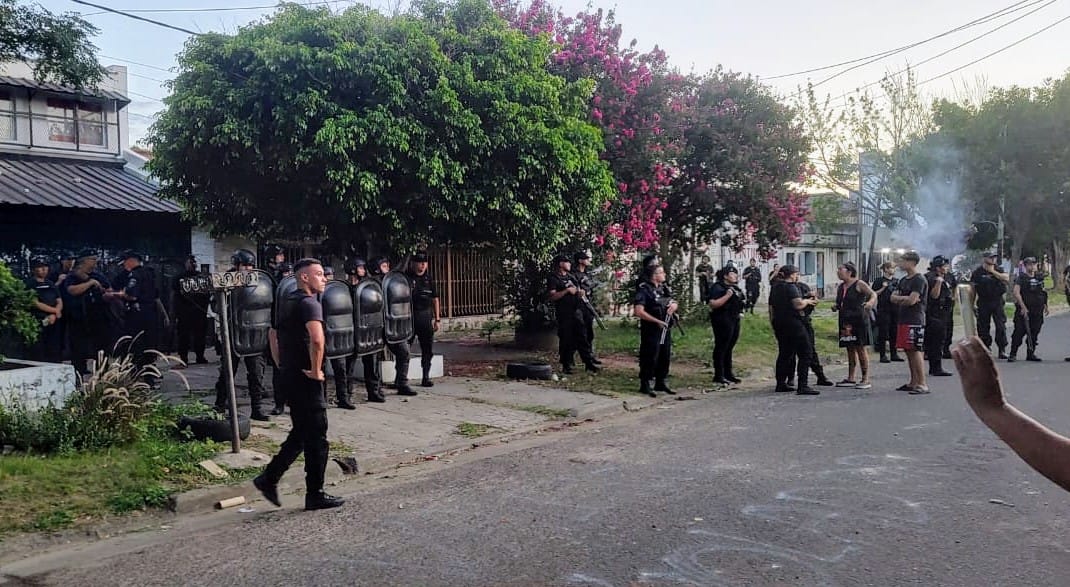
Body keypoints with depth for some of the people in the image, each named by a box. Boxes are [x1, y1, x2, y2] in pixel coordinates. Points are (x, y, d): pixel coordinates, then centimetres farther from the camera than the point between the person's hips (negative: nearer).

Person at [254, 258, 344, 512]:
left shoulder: (288, 302, 14)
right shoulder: (310, 303, -16)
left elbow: (273, 334, 26)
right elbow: (317, 340, -32)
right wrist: (316, 370, -20)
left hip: (289, 375, 9)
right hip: (305, 378, -9)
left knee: (301, 432, 20)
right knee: (316, 437, 1)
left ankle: (269, 478, 21)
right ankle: (315, 495, 9)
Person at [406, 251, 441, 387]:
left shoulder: (428, 278, 9)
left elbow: (435, 299, 13)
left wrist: (437, 319, 9)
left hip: (426, 318, 4)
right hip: (409, 318, -4)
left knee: (428, 350, 5)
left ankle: (426, 378, 13)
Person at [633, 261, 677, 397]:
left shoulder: (664, 288, 12)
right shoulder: (644, 290, -13)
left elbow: (673, 303, 23)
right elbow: (638, 311, -22)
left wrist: (673, 305, -3)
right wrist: (657, 321, -21)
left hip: (665, 329, 8)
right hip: (651, 331, -8)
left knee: (665, 357, 14)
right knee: (650, 358, -3)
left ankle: (660, 383, 27)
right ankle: (645, 385, 8)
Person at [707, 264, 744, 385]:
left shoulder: (735, 287, 16)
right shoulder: (718, 287, -12)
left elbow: (739, 301, 34)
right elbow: (712, 304, -25)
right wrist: (727, 296, -27)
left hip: (734, 320, 9)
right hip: (723, 321, -9)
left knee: (729, 347, 15)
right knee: (721, 348, -4)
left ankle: (728, 373, 24)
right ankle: (719, 376, 1)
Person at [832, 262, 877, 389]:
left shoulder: (859, 284, -6)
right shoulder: (840, 287, 14)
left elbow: (873, 294, -13)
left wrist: (870, 302, -33)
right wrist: (836, 307, 3)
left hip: (859, 320, -7)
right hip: (846, 321, 7)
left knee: (860, 348, -5)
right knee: (850, 349, 10)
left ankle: (866, 379, 0)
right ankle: (850, 379, 15)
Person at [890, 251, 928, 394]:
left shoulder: (919, 280, -10)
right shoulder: (903, 280, 18)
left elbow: (912, 300, -19)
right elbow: (893, 298, 13)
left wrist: (899, 299, -1)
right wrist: (905, 299, -5)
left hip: (915, 321, -9)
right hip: (903, 319, 9)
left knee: (915, 351, -10)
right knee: (908, 351, 11)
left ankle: (922, 384, -9)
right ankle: (913, 382, 18)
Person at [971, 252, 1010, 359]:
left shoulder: (998, 269, 6)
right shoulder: (978, 272, 1)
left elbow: (1007, 279, -12)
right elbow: (973, 288, 4)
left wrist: (993, 271, -13)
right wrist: (973, 303, 1)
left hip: (997, 302, 0)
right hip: (983, 303, 0)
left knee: (1001, 326, -6)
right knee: (983, 326, 3)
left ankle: (1002, 350, -3)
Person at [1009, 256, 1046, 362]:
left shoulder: (1040, 277, 12)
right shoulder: (1021, 278, -5)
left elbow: (1043, 293, 21)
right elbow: (1016, 293, -14)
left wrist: (1045, 305, 15)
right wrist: (1023, 307, -19)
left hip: (1038, 311, 5)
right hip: (1024, 310, -5)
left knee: (1034, 333, 7)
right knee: (1019, 332, -7)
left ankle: (1031, 353, 17)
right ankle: (1013, 354, -2)